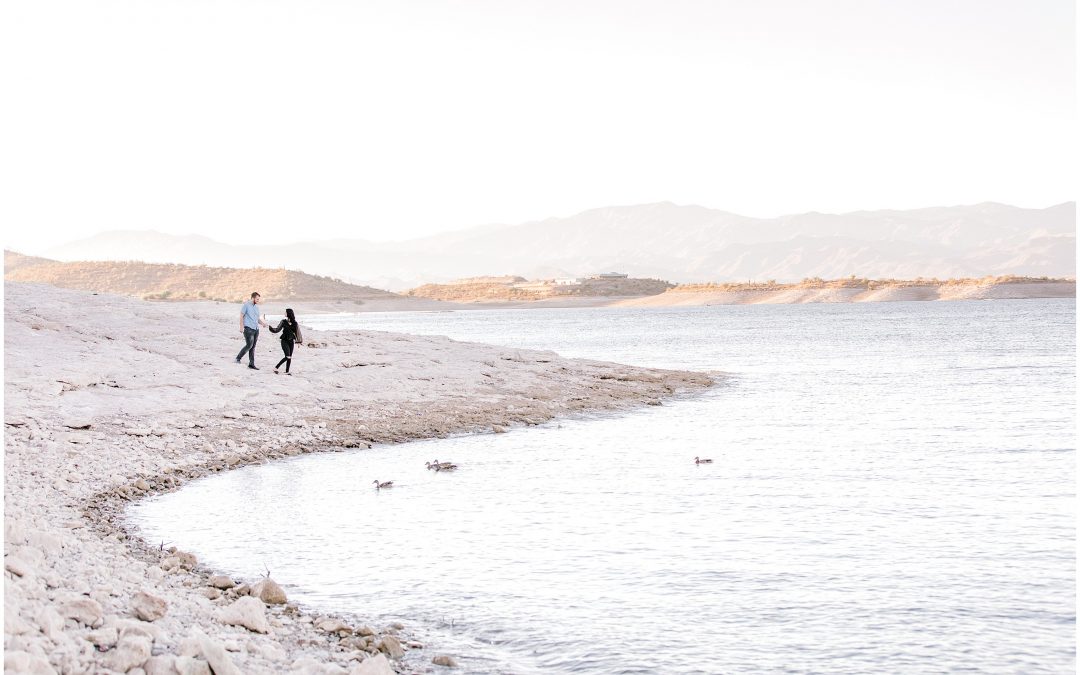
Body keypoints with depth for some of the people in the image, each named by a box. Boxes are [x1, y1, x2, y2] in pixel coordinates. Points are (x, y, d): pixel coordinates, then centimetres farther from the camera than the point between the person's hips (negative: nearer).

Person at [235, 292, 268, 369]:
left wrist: (262, 323, 2)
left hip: (256, 329, 7)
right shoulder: (246, 305, -4)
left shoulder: (256, 306, 16)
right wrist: (241, 326, -14)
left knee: (253, 347, 5)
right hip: (248, 328, -7)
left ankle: (251, 364, 7)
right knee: (249, 345, -14)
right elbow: (241, 316, -6)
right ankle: (238, 358, 1)